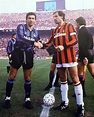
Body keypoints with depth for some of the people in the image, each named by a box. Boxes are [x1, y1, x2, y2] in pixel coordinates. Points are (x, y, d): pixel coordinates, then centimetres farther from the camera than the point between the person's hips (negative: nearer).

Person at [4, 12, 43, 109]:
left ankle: (27, 99, 16)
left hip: (28, 55, 4)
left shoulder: (35, 32, 10)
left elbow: (36, 44, 17)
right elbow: (20, 38, -25)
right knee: (12, 76, 1)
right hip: (18, 53, -4)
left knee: (27, 78, 6)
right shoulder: (20, 27, -6)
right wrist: (33, 43, -30)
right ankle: (7, 98, 16)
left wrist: (39, 44, -7)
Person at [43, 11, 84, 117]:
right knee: (63, 80, 11)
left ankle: (80, 106, 1)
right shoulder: (55, 31, 17)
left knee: (75, 80, -5)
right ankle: (65, 103, 22)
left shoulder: (69, 26, 1)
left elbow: (74, 40, -9)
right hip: (59, 58, 7)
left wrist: (64, 46, -22)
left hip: (69, 57, -6)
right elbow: (49, 43, 14)